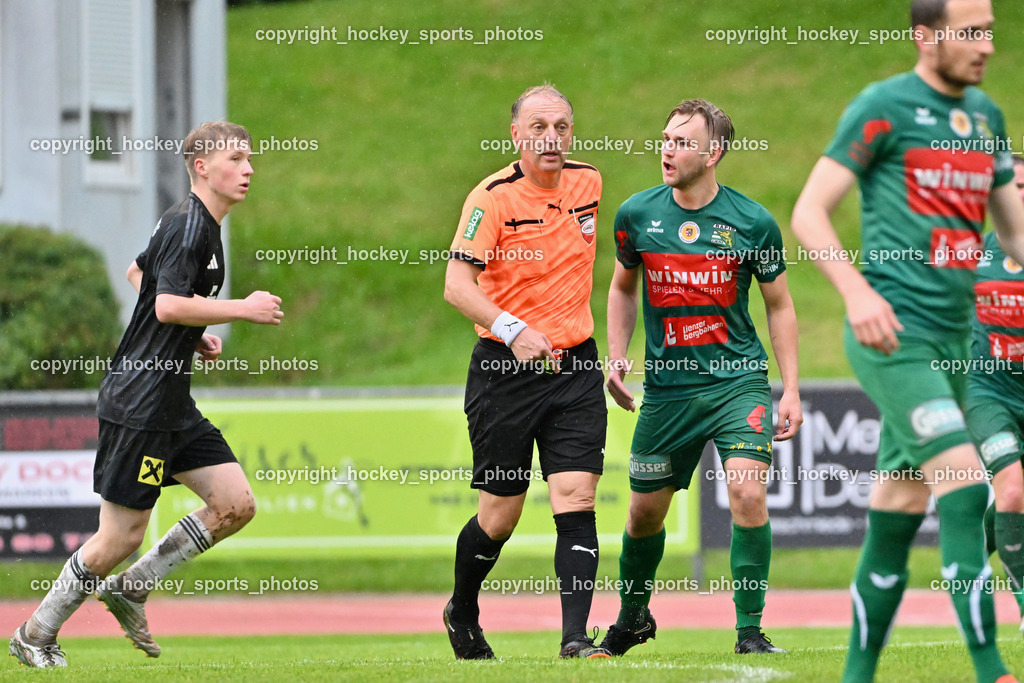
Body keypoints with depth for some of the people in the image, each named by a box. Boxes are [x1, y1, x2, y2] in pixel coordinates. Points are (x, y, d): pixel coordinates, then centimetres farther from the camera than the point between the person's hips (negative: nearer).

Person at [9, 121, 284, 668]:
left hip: (173, 407, 10)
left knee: (236, 505, 3)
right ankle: (35, 636, 10)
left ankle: (129, 589, 14)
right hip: (139, 403, -10)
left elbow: (138, 273, 30)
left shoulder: (197, 224, 15)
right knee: (122, 535, -6)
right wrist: (243, 309, -20)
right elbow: (169, 304, -27)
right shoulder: (188, 224, -16)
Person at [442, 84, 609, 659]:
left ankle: (576, 637, -13)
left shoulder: (588, 182, 6)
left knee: (576, 500, -10)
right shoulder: (494, 196, -11)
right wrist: (512, 329, -34)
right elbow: (458, 285, -20)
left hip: (575, 366, 4)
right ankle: (462, 613, 31)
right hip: (506, 369, -4)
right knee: (500, 517, 4)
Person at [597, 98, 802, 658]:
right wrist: (616, 358, 5)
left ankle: (749, 632, -10)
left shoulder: (753, 223, -6)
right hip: (666, 389, 2)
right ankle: (632, 617, 35)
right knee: (645, 511, 9)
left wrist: (790, 390, 0)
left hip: (738, 381, -2)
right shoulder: (637, 214, -1)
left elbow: (779, 305, 5)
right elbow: (623, 287, 17)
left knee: (748, 495, -20)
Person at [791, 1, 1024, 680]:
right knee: (963, 480, -19)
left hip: (952, 337, 7)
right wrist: (858, 290, -21)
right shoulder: (884, 107, -5)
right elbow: (810, 212, -7)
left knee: (899, 512, 10)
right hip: (893, 334, -7)